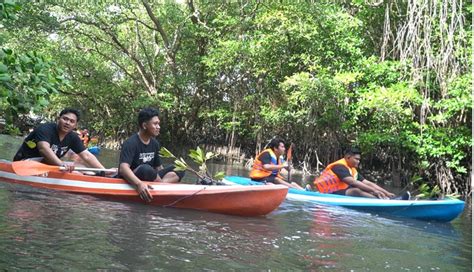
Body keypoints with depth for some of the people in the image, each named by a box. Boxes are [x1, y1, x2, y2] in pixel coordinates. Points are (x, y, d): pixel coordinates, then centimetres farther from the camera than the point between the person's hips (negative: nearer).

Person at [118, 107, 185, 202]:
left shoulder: (155, 143, 7)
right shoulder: (131, 143, -17)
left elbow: (159, 168, 14)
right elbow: (123, 168, -31)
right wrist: (139, 184, -46)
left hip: (148, 180, 8)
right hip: (130, 182, -7)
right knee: (146, 169, -37)